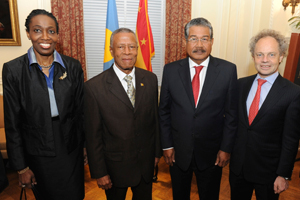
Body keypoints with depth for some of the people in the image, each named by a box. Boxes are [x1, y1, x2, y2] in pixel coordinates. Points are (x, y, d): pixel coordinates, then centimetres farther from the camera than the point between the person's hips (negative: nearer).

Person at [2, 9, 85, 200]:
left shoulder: (73, 66, -6)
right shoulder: (13, 70, -11)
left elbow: (80, 111, 0)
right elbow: (12, 123, -6)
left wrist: (84, 147, 4)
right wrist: (21, 167, -3)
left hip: (71, 150, 1)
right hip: (38, 154, -1)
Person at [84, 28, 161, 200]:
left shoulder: (150, 79, -5)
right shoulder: (94, 87, -16)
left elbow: (155, 118, 3)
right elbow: (93, 135, -11)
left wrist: (157, 152, 8)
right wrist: (99, 172, -7)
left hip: (146, 162, 3)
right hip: (115, 165, -3)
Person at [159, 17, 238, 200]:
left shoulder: (228, 70, -8)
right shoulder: (171, 70, -6)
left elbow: (231, 113, -4)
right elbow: (164, 111, -1)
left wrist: (226, 148, -4)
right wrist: (167, 145, -2)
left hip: (212, 153, 0)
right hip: (178, 151, 1)